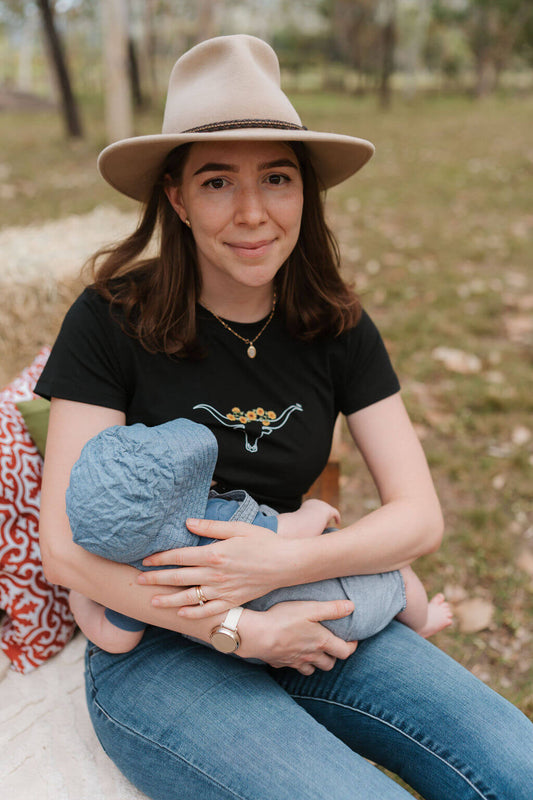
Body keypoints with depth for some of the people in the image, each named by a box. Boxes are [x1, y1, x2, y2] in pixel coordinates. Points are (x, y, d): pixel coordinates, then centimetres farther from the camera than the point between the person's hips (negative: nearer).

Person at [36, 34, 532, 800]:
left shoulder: (338, 330, -2)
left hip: (304, 618, 4)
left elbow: (420, 516, -4)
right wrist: (244, 629, -17)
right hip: (155, 647, -3)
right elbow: (66, 548, -14)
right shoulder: (110, 321, -13)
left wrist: (286, 561, -22)